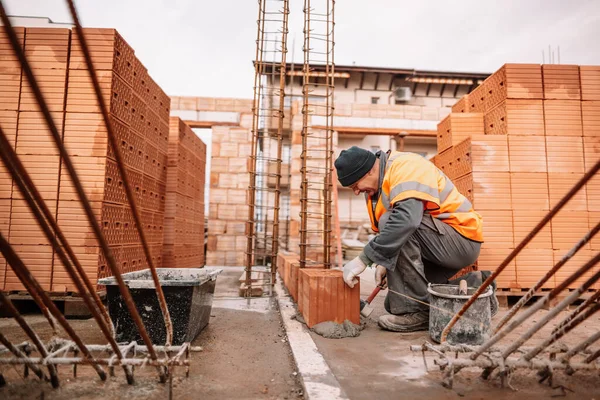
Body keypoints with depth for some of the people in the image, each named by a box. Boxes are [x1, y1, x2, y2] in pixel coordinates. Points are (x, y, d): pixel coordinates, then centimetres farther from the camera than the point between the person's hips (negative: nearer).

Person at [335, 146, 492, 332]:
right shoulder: (376, 187, 7)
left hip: (462, 241, -9)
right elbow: (385, 232, 13)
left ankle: (417, 311, -17)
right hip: (441, 248, 9)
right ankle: (473, 285, 18)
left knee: (396, 225, -30)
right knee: (396, 302, 9)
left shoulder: (406, 166, -21)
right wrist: (383, 262, -5)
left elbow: (406, 220, -38)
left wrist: (363, 259, -36)